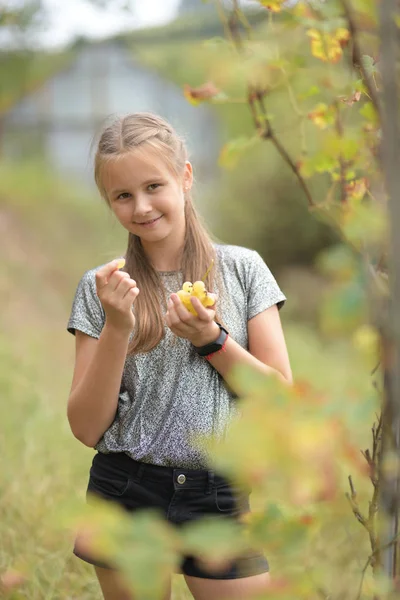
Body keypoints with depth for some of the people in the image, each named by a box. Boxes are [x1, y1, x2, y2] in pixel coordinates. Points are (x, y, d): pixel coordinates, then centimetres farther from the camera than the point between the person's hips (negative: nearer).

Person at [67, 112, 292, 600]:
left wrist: (210, 339, -16)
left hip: (222, 497, 0)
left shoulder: (242, 268, 0)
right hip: (126, 494, 1)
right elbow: (87, 428, -3)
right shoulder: (100, 288, 0)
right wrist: (117, 328, -15)